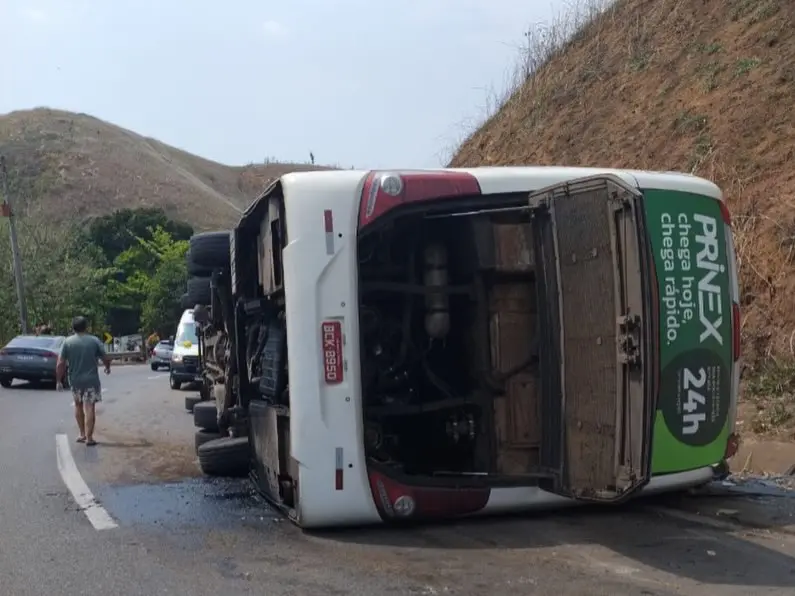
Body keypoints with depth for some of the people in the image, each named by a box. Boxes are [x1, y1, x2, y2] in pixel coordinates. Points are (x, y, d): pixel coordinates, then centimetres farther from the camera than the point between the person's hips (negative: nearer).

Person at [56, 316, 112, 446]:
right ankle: (89, 437, -3)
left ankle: (82, 434, 24)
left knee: (78, 405, 20)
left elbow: (60, 364, -6)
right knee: (89, 408, 0)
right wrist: (107, 367, 19)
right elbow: (106, 358, -1)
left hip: (75, 380, 2)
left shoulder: (67, 342, -3)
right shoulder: (94, 341, -4)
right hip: (91, 379, -2)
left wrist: (59, 381, 2)